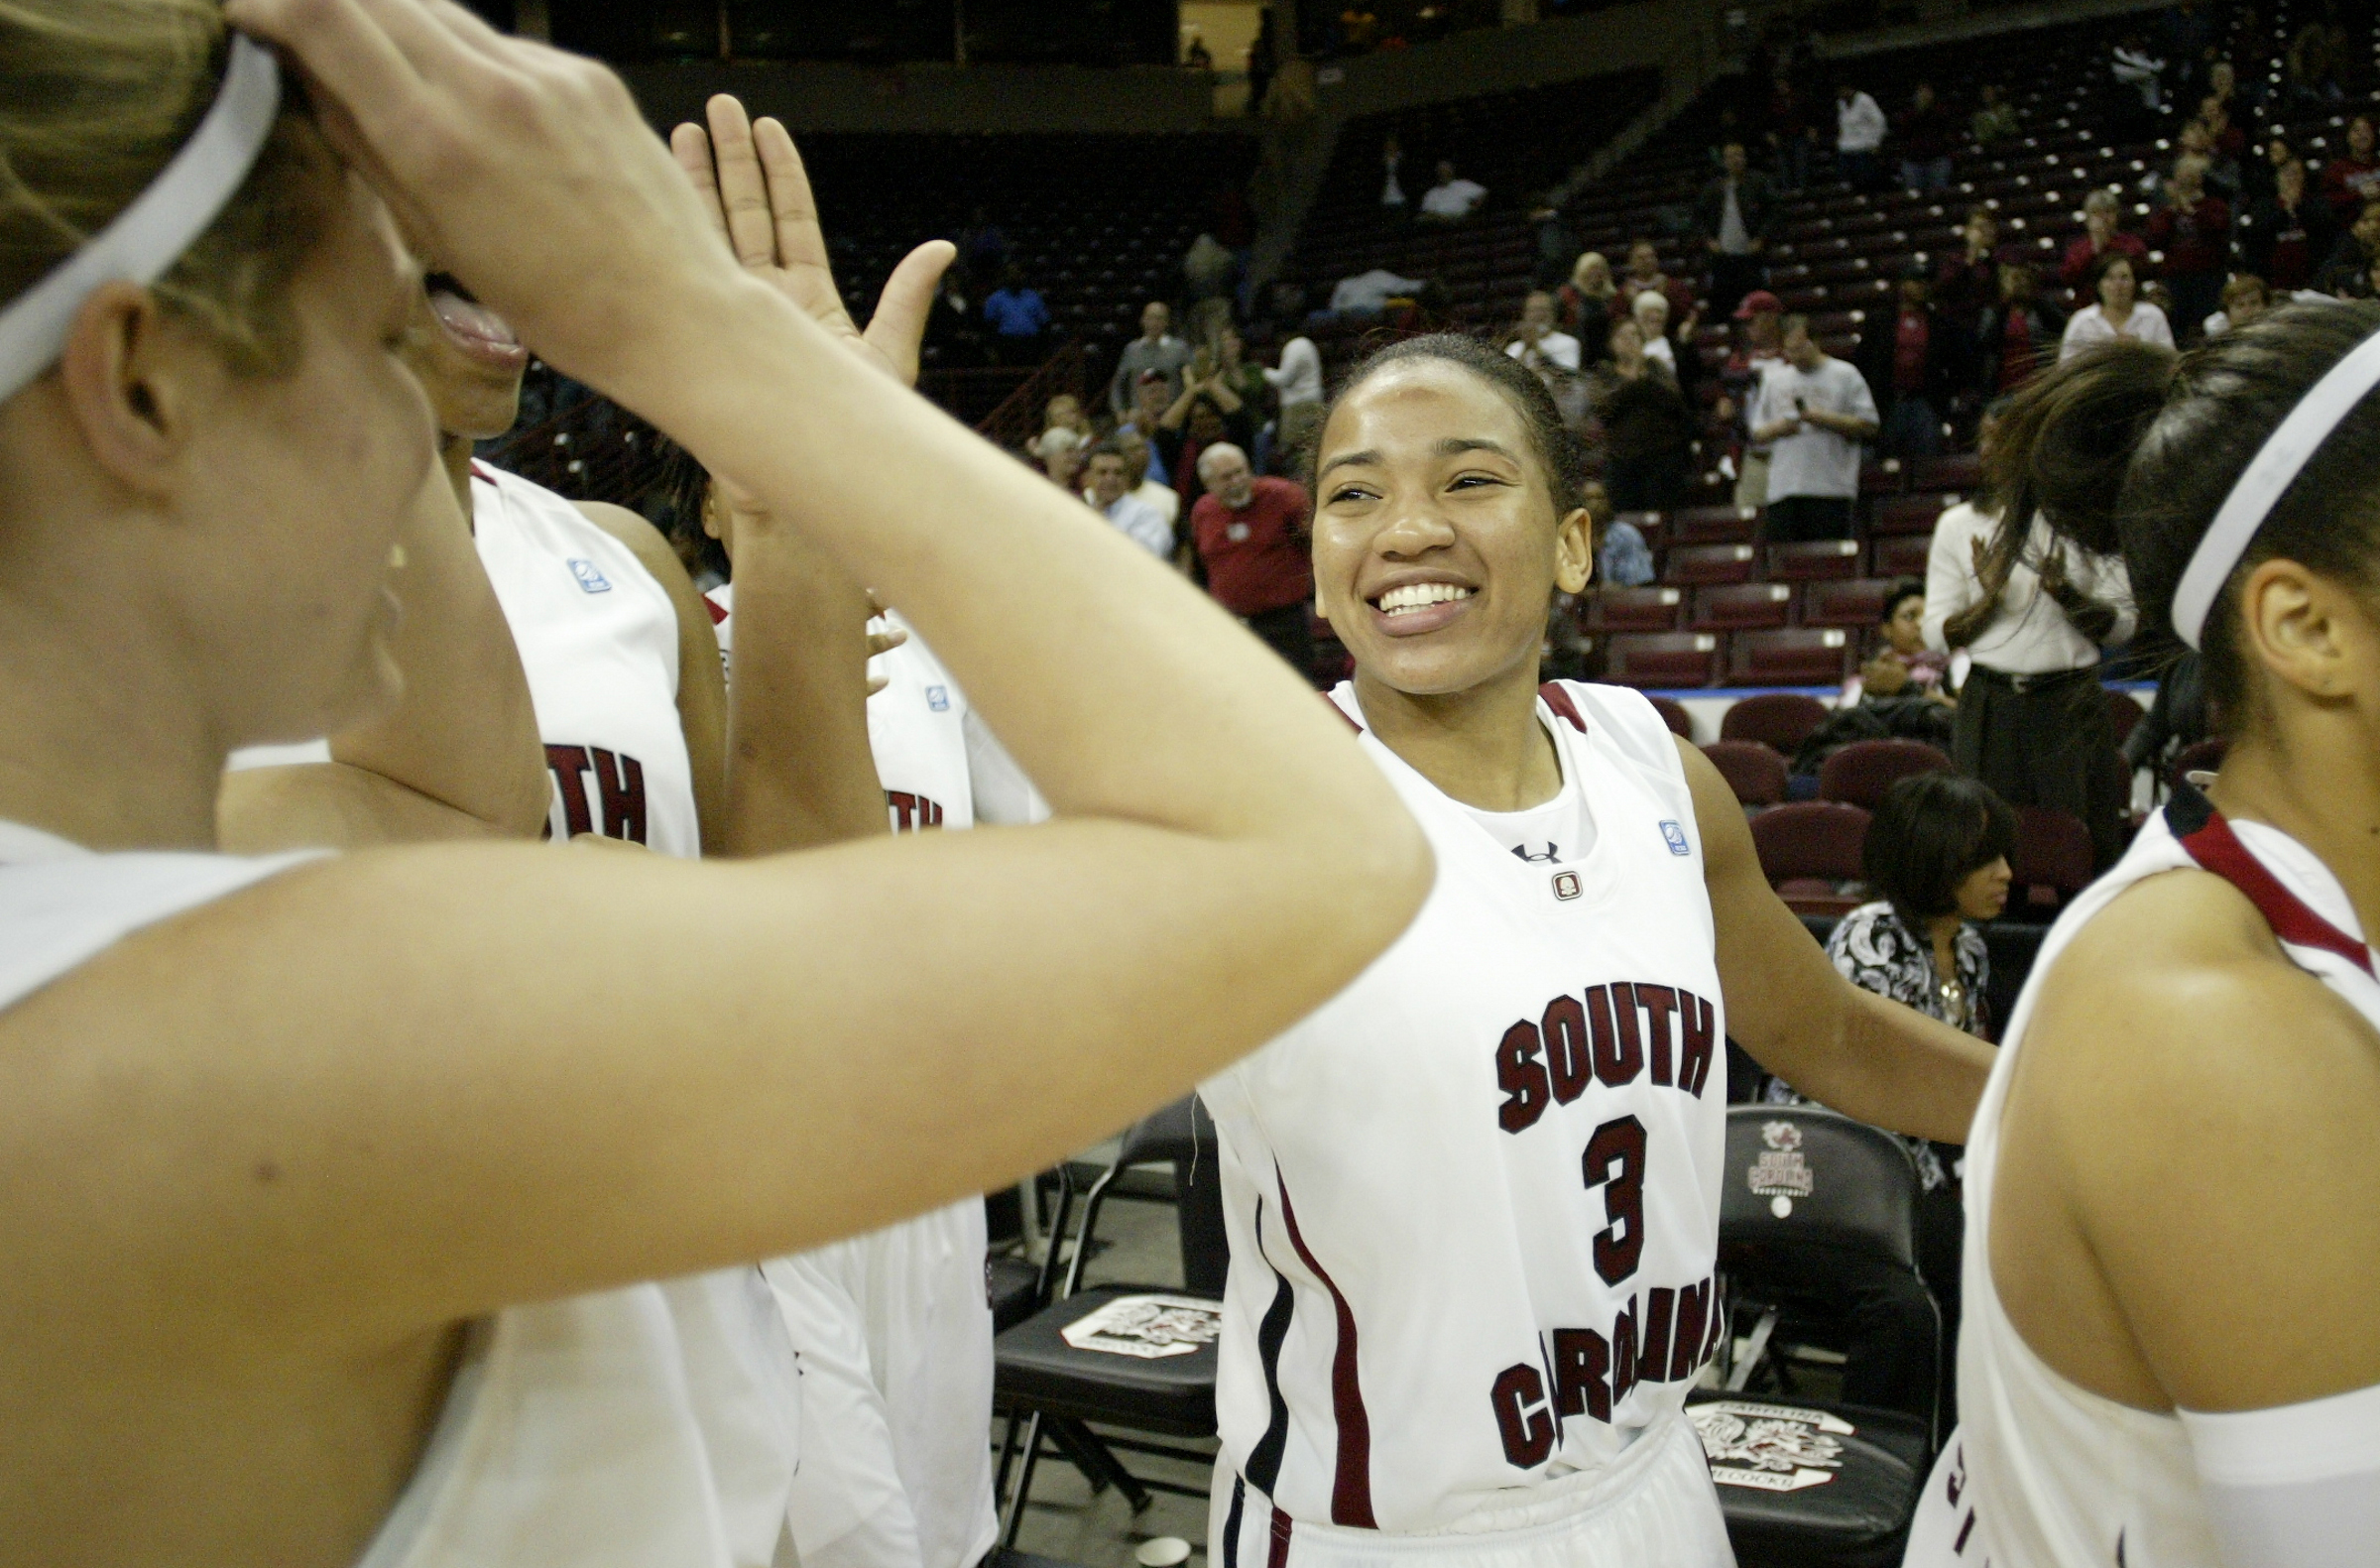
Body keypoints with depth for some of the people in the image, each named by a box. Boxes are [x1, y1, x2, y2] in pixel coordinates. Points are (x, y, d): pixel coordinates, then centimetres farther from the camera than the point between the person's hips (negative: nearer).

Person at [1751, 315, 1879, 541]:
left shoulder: (1845, 376, 6)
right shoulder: (1773, 379, 17)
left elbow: (1868, 427, -1)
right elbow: (1757, 435, 18)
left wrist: (1824, 419, -10)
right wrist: (1777, 428, -4)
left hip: (1830, 489, -3)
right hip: (1782, 492, 4)